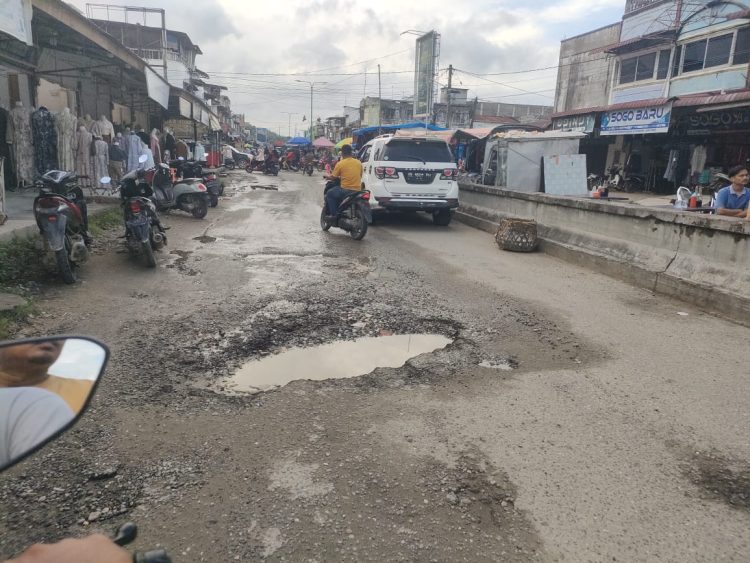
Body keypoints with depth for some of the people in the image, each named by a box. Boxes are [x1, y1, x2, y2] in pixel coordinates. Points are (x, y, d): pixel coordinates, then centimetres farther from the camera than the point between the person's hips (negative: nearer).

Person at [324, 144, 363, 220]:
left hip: (345, 190, -6)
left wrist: (327, 177, 22)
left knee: (329, 194, 14)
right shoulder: (358, 163, 7)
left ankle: (333, 215, 5)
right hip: (357, 191, 6)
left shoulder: (340, 163, -7)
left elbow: (333, 177, -1)